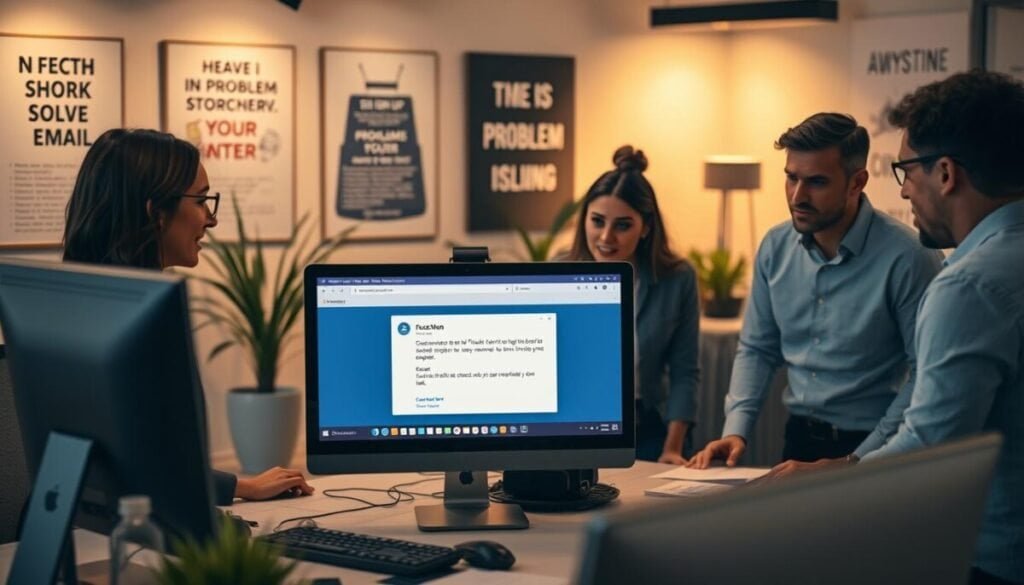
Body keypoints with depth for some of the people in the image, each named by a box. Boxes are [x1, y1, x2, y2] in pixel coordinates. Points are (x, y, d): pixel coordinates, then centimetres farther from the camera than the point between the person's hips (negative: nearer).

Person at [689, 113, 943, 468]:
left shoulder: (906, 258, -14)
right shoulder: (776, 247, 4)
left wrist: (857, 461, -17)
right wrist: (736, 429, -2)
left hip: (872, 447, -4)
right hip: (799, 440, 4)